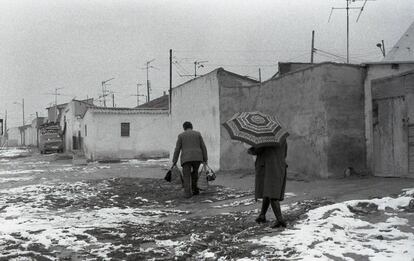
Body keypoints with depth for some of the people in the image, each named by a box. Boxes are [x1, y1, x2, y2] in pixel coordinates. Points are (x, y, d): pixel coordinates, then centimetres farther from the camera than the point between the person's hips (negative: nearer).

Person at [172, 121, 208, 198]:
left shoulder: (181, 135, 7)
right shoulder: (198, 134, 11)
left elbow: (177, 149, 2)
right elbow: (203, 147, 6)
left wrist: (174, 161, 6)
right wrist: (205, 159, 9)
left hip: (186, 158, -2)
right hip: (197, 157, 2)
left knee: (187, 176, 1)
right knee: (194, 173, 23)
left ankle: (188, 193, -13)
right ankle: (194, 190, 22)